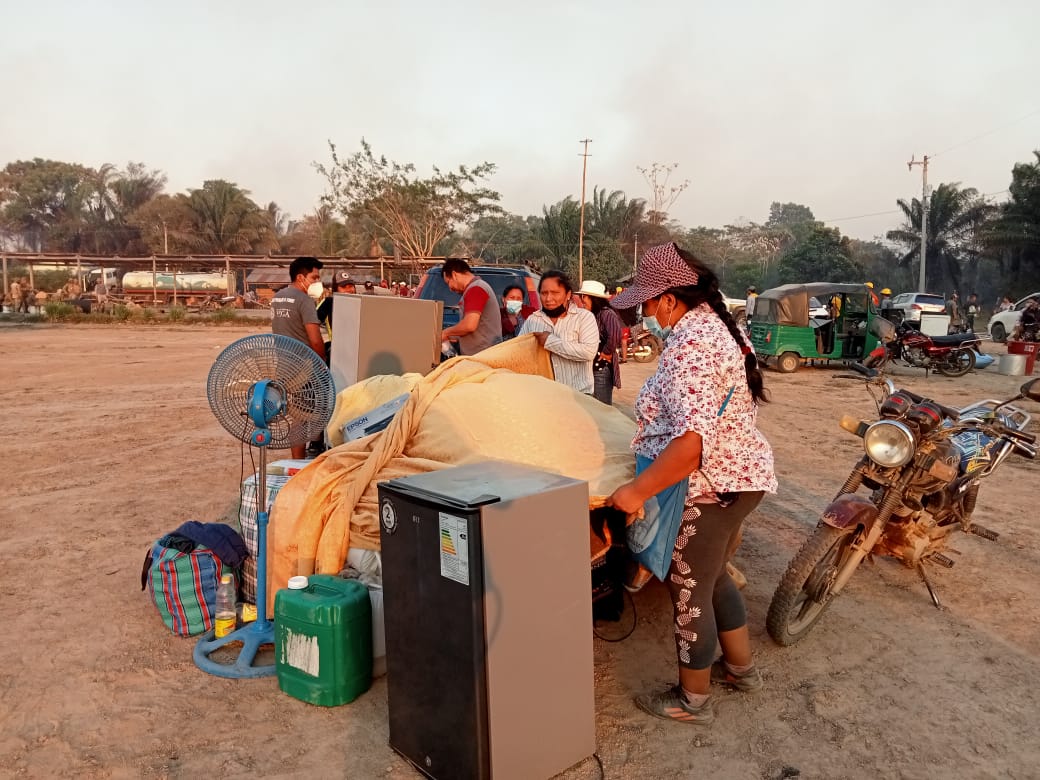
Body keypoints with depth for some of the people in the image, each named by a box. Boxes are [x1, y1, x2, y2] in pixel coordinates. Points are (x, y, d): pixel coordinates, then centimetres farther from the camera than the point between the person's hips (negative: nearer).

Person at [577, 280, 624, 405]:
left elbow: (616, 333, -32)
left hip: (602, 369, -8)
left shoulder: (606, 313, -14)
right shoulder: (589, 315, 11)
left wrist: (607, 352, -20)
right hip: (588, 368, 8)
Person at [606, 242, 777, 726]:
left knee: (689, 592, 8)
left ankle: (693, 700, 26)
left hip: (707, 489, -10)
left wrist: (637, 491, -27)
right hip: (742, 475, 10)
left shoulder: (689, 346, -25)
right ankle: (741, 667, 44)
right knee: (713, 577, 27)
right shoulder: (717, 325, 8)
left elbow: (692, 442, -33)